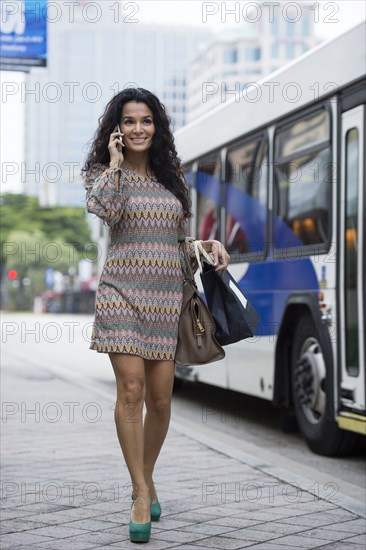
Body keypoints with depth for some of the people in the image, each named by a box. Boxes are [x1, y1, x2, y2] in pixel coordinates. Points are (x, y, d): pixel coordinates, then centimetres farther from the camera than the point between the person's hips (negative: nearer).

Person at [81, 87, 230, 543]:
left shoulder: (170, 178, 16)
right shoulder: (104, 173, 4)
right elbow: (102, 211, -20)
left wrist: (208, 244, 3)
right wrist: (114, 163, -9)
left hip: (167, 295, 4)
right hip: (123, 292, -3)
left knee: (160, 398, 3)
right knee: (131, 389, -12)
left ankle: (146, 479, 25)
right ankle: (141, 495, -3)